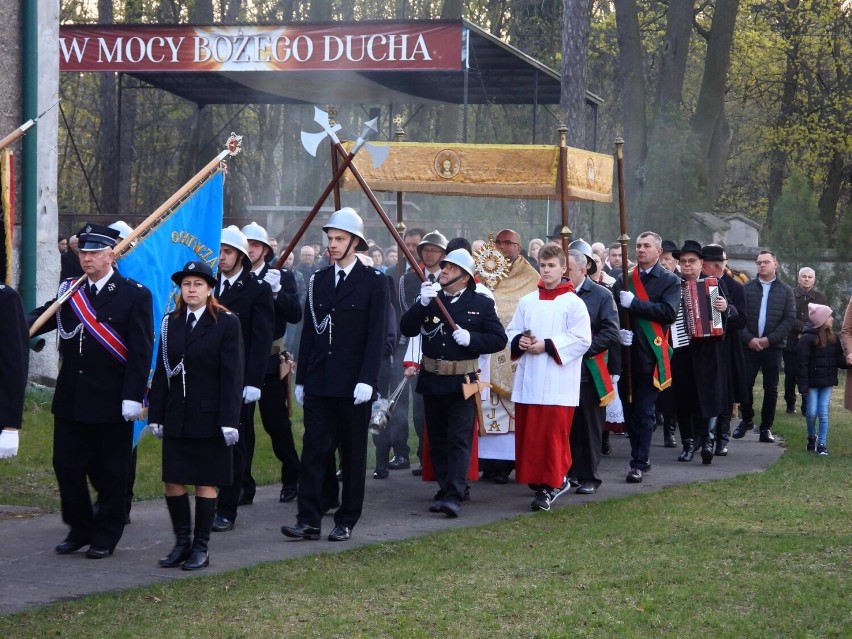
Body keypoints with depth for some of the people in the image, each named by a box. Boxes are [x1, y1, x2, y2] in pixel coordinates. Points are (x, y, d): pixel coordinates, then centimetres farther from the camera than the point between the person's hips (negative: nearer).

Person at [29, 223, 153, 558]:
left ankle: (106, 536, 18)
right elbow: (40, 318, 3)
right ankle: (79, 529, 24)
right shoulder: (69, 290, 10)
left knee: (110, 471, 5)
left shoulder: (134, 295, -6)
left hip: (112, 402, -5)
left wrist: (133, 396, -17)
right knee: (66, 465, 8)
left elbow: (141, 351, -10)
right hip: (70, 400, 5)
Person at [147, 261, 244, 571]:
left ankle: (200, 548, 11)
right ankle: (182, 542, 17)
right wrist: (155, 414, 6)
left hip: (209, 417, -4)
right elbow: (161, 371, 10)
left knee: (206, 483, 3)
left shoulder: (226, 323, -4)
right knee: (173, 482, 4)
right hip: (176, 417, 4)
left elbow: (232, 375, -8)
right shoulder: (171, 323, 9)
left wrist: (229, 420, -13)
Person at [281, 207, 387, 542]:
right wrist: (301, 379, 10)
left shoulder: (373, 282, -2)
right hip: (318, 384, 4)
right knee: (314, 451, 1)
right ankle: (308, 520, 2)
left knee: (352, 454, 4)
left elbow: (376, 336, -7)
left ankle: (346, 521, 11)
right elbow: (308, 332, 13)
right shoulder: (318, 280, 11)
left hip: (352, 385, -4)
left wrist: (366, 380, -15)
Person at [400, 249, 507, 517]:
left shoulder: (482, 304, 0)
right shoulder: (430, 299, 8)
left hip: (462, 383, -4)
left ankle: (454, 496, -13)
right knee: (437, 441, 10)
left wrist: (471, 338, -17)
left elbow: (498, 339, -2)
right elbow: (407, 329, -3)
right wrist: (422, 304, -17)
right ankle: (445, 490, 19)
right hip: (431, 381, 4)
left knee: (459, 441, -8)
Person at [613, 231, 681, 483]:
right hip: (627, 355, 4)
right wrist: (618, 331, -8)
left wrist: (634, 303, -17)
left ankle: (639, 463, 0)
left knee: (644, 413, -4)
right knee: (629, 410, 9)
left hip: (650, 356, -4)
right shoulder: (624, 280, 13)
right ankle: (641, 456, 21)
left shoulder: (669, 281, 1)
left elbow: (669, 312, -14)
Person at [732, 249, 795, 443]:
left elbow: (789, 319, -2)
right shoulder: (746, 288, 6)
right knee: (745, 385, -2)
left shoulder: (786, 291, 5)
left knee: (771, 389, 3)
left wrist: (770, 339, -11)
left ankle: (766, 427, 12)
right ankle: (746, 420, 17)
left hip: (773, 347, 0)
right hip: (749, 346, 0)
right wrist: (748, 338, -13)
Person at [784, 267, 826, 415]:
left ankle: (806, 407, 5)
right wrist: (804, 327, -16)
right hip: (792, 343, -1)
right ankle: (790, 404, 18)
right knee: (790, 375, 3)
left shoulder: (820, 297, 7)